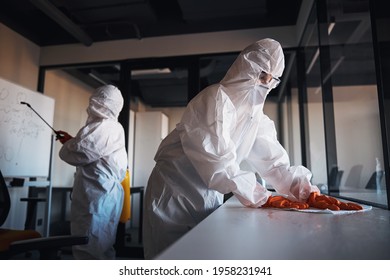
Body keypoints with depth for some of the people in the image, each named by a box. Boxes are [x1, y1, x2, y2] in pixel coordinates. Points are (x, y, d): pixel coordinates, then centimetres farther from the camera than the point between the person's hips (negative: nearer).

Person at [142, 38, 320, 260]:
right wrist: (258, 195, -28)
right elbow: (217, 159, -29)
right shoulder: (216, 98, -19)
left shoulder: (257, 115, 6)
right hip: (175, 194, -7)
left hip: (210, 197, 7)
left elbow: (272, 158, 1)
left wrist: (300, 185, -13)